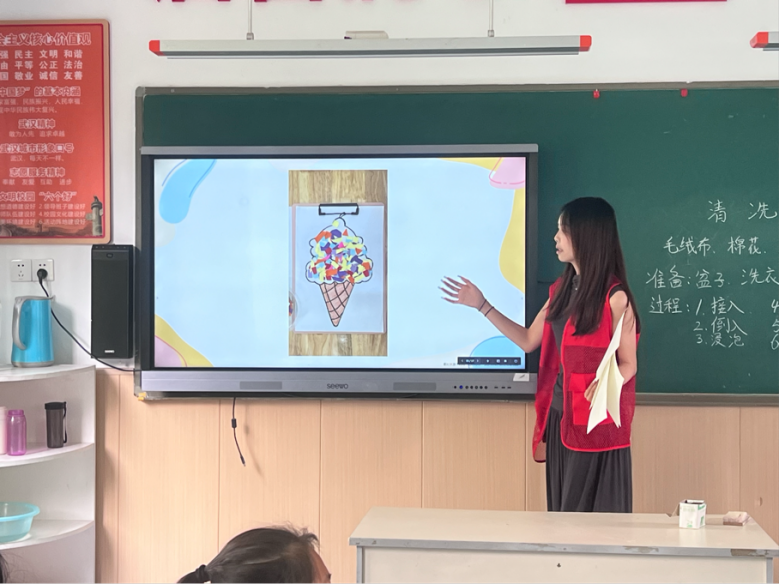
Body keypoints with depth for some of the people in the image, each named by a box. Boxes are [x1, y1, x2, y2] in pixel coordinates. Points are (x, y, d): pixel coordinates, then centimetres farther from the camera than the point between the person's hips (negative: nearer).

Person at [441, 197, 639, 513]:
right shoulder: (562, 289, 8)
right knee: (562, 511, 13)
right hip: (559, 417, 7)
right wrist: (482, 306, 13)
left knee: (594, 516, -2)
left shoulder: (614, 297, -14)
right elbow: (528, 341, 15)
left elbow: (628, 363, -9)